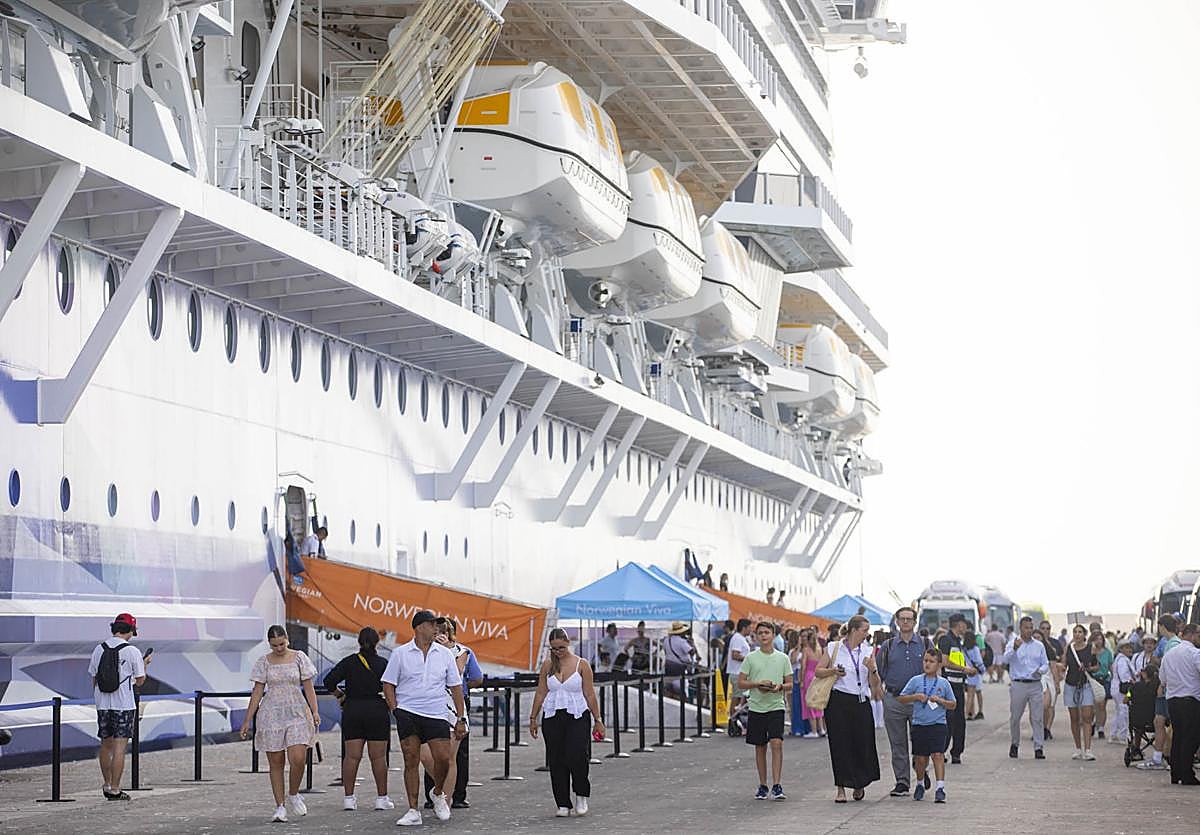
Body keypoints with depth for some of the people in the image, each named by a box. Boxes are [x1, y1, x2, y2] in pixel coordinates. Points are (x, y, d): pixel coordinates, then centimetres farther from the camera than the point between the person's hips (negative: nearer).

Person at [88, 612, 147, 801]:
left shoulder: (99, 649, 5)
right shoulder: (132, 651, -9)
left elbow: (93, 679, 11)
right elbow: (140, 681, -3)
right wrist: (144, 664, 15)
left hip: (103, 705, 5)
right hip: (124, 705, -5)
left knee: (106, 745, 16)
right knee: (119, 748, -4)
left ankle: (107, 786, 24)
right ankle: (115, 790, -6)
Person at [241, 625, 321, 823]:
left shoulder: (299, 658, 3)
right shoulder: (264, 662, 4)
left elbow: (308, 687, 4)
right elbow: (257, 692, 5)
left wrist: (314, 712, -6)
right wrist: (248, 720, 2)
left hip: (297, 713, -1)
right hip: (271, 715, 1)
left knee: (298, 759, -14)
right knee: (276, 763, 2)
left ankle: (293, 795, 13)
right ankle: (280, 807, 8)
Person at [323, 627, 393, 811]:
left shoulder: (349, 662, 1)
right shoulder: (383, 664, -3)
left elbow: (329, 681, -5)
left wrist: (340, 694, 10)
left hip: (352, 711, 2)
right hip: (377, 711, -2)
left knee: (351, 756, 4)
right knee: (378, 757, 3)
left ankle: (348, 798, 1)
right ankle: (382, 798, 5)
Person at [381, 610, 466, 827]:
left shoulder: (445, 654, 8)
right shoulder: (400, 653, 2)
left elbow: (455, 687, 10)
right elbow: (388, 685, 5)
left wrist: (461, 718, 6)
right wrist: (395, 710, -6)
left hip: (437, 715, 2)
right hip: (408, 715, -1)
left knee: (443, 758, -9)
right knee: (411, 761, -2)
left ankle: (438, 794, 20)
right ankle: (413, 811, 4)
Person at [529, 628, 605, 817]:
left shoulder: (581, 665, -1)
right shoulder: (547, 665, 7)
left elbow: (590, 695, 1)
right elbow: (540, 693, 11)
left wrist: (597, 720, 1)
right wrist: (533, 718, 9)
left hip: (578, 717, -3)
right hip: (552, 717, 3)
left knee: (577, 757, -16)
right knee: (556, 761, 1)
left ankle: (581, 796, 8)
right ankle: (563, 804, 9)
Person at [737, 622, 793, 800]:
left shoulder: (782, 658, 6)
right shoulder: (751, 658, 5)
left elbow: (790, 684, 9)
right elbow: (740, 683, 4)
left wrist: (780, 687, -13)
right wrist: (757, 684, -12)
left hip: (776, 706, -1)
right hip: (756, 707, 1)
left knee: (776, 743, -15)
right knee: (760, 747, 7)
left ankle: (777, 786, -16)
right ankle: (762, 786, 17)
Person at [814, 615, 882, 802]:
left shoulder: (868, 652, 9)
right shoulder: (833, 648, 4)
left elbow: (875, 685, 7)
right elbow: (818, 671, 7)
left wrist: (872, 670, -12)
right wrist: (832, 671, -11)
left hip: (861, 703, 2)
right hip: (838, 701, -2)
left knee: (863, 743, 0)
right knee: (840, 744, -2)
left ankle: (860, 785, 23)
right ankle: (841, 788, 6)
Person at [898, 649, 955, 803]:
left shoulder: (944, 683, 4)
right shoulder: (915, 681, 4)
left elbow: (952, 705, 10)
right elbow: (902, 699, 7)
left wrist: (940, 700, -9)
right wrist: (916, 697, -9)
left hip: (938, 725, -1)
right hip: (919, 725, 1)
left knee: (938, 755, -13)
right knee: (921, 758, 9)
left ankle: (940, 788, -16)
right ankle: (920, 785, 31)